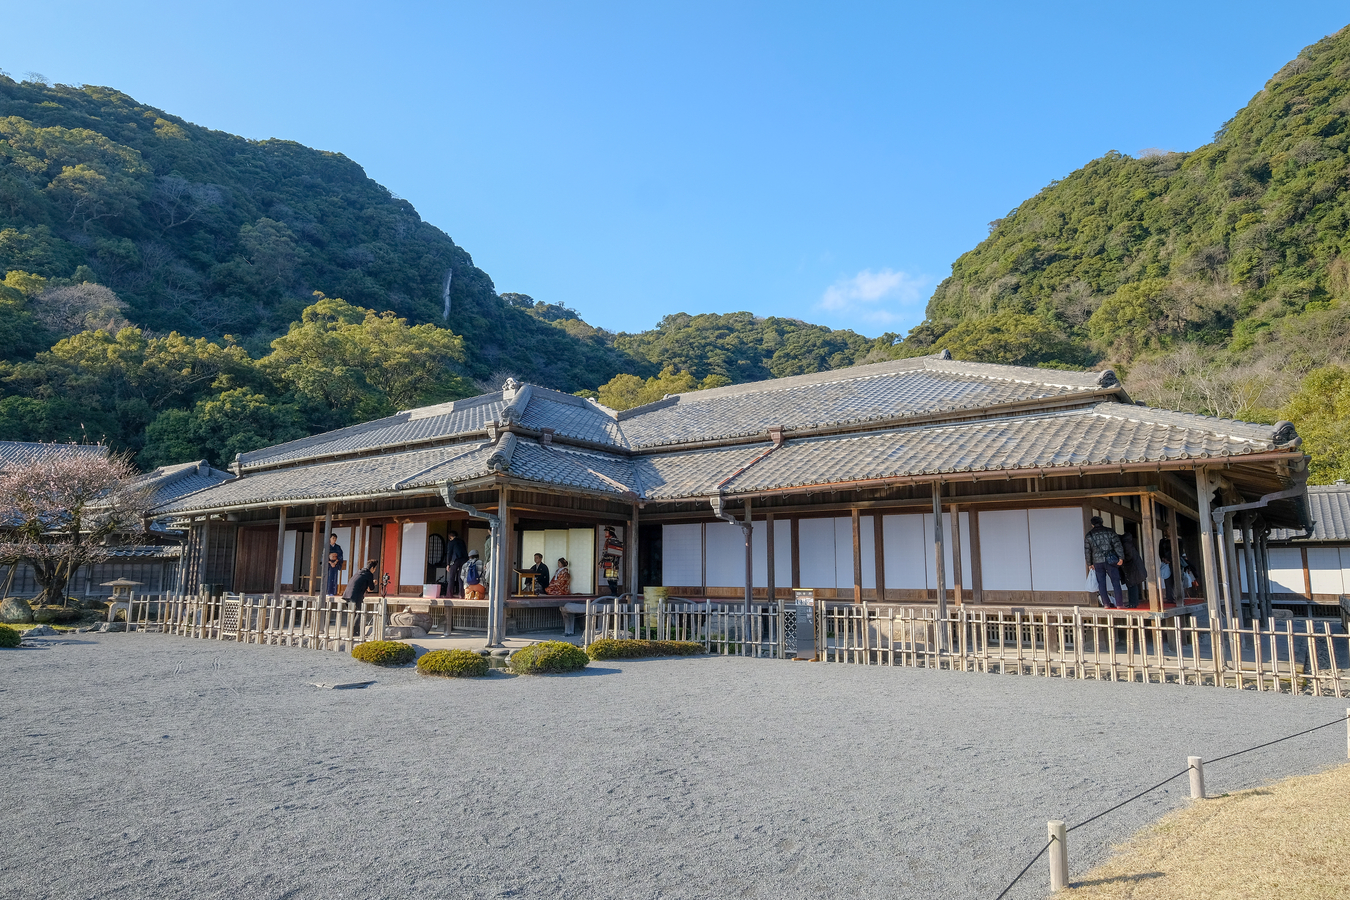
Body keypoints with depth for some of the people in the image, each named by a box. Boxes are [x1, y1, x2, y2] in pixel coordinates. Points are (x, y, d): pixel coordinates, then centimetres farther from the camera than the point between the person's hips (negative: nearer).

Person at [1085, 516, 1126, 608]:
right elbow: (1117, 545, -5)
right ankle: (1119, 604, 1)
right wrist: (1121, 558, -5)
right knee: (1116, 582, 3)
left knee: (1101, 583, 5)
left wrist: (1090, 564, 16)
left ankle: (1106, 603, 1)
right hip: (1110, 560, -1)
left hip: (1097, 562, 1)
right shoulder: (1109, 531, 3)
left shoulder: (1089, 535, 7)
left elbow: (1087, 551, 8)